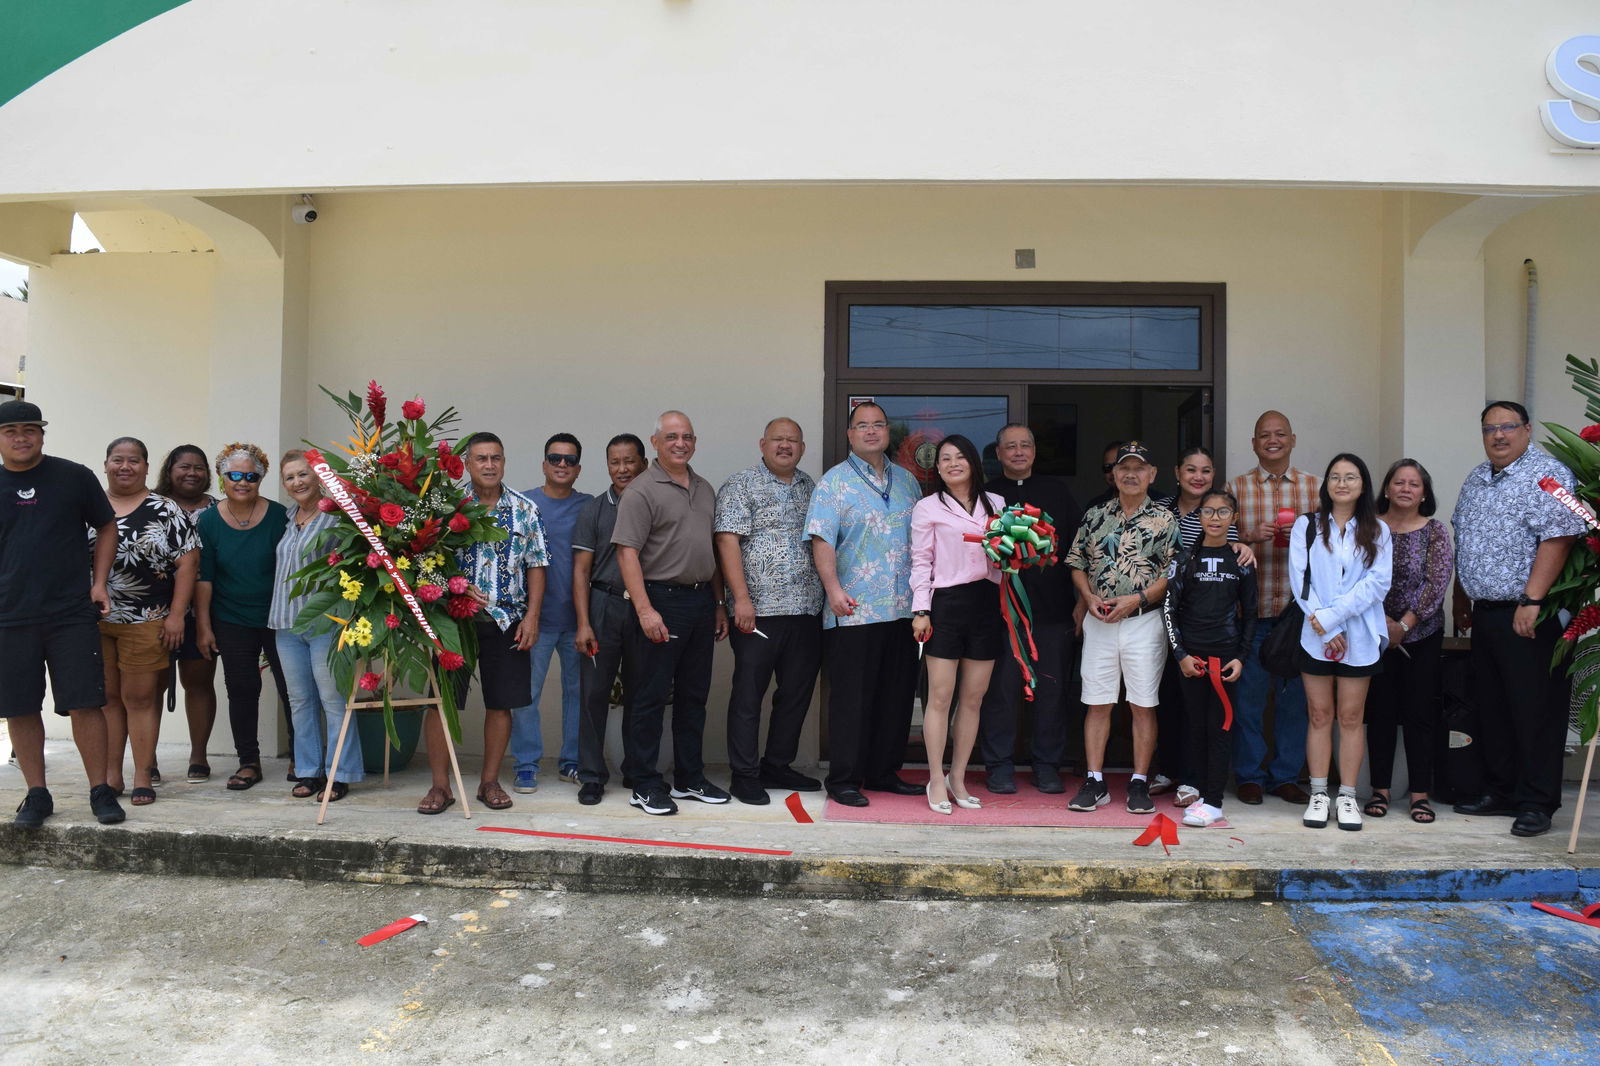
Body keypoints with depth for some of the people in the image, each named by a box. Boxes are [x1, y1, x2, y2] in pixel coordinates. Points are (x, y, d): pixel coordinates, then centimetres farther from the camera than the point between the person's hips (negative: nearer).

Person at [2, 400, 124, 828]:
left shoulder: (74, 477, 3)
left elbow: (106, 527, 10)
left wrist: (99, 582, 1)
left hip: (72, 614, -2)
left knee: (85, 704, -3)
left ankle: (100, 791, 6)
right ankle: (37, 794, 19)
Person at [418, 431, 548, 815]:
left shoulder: (525, 509, 6)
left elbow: (535, 566, 6)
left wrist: (531, 616, -2)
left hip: (507, 621, 2)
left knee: (501, 703, 6)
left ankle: (489, 782, 20)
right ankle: (440, 786, 11)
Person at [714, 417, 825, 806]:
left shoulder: (810, 487, 16)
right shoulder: (740, 486, -3)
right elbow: (728, 542, -10)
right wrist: (741, 599, -18)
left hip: (806, 612, 6)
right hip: (759, 612, -6)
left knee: (797, 692, 12)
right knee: (749, 693, 0)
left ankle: (778, 765, 25)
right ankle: (744, 775, 9)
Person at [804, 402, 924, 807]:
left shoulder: (906, 481, 15)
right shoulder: (835, 482, -1)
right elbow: (821, 540, -10)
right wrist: (834, 588, -21)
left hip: (903, 609, 6)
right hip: (854, 609, -5)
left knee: (897, 695, 11)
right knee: (851, 698, -2)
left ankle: (884, 771, 23)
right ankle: (843, 779, 7)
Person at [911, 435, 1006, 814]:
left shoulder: (995, 504, 13)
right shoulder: (928, 507, 4)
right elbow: (921, 561, 1)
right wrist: (920, 610, -6)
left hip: (987, 604, 4)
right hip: (947, 602, -3)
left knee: (973, 698, 7)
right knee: (940, 696, -3)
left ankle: (958, 779, 18)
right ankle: (937, 781, 7)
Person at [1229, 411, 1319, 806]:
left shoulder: (1313, 486, 10)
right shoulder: (1238, 487, 6)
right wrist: (1251, 537, -16)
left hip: (1299, 606, 2)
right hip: (1251, 606, -1)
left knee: (1295, 693, 6)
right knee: (1249, 692, 1)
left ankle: (1286, 775, 18)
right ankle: (1250, 775, 13)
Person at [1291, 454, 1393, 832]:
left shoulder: (1377, 531, 6)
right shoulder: (1306, 526, 5)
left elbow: (1378, 582, -5)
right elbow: (1299, 579, -3)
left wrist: (1332, 615, -14)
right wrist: (1326, 629, -11)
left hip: (1360, 637, 0)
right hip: (1314, 635, 0)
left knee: (1351, 717, 4)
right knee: (1319, 715, 4)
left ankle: (1347, 796, 11)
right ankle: (1318, 794, 11)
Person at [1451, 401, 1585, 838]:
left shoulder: (1546, 475, -10)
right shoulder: (1477, 479, 15)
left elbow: (1557, 539, -19)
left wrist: (1532, 601, -23)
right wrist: (1461, 596, 19)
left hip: (1527, 616, -8)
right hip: (1485, 613, 8)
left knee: (1535, 711, -2)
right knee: (1492, 709, 13)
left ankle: (1537, 802, 6)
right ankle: (1501, 790, 24)